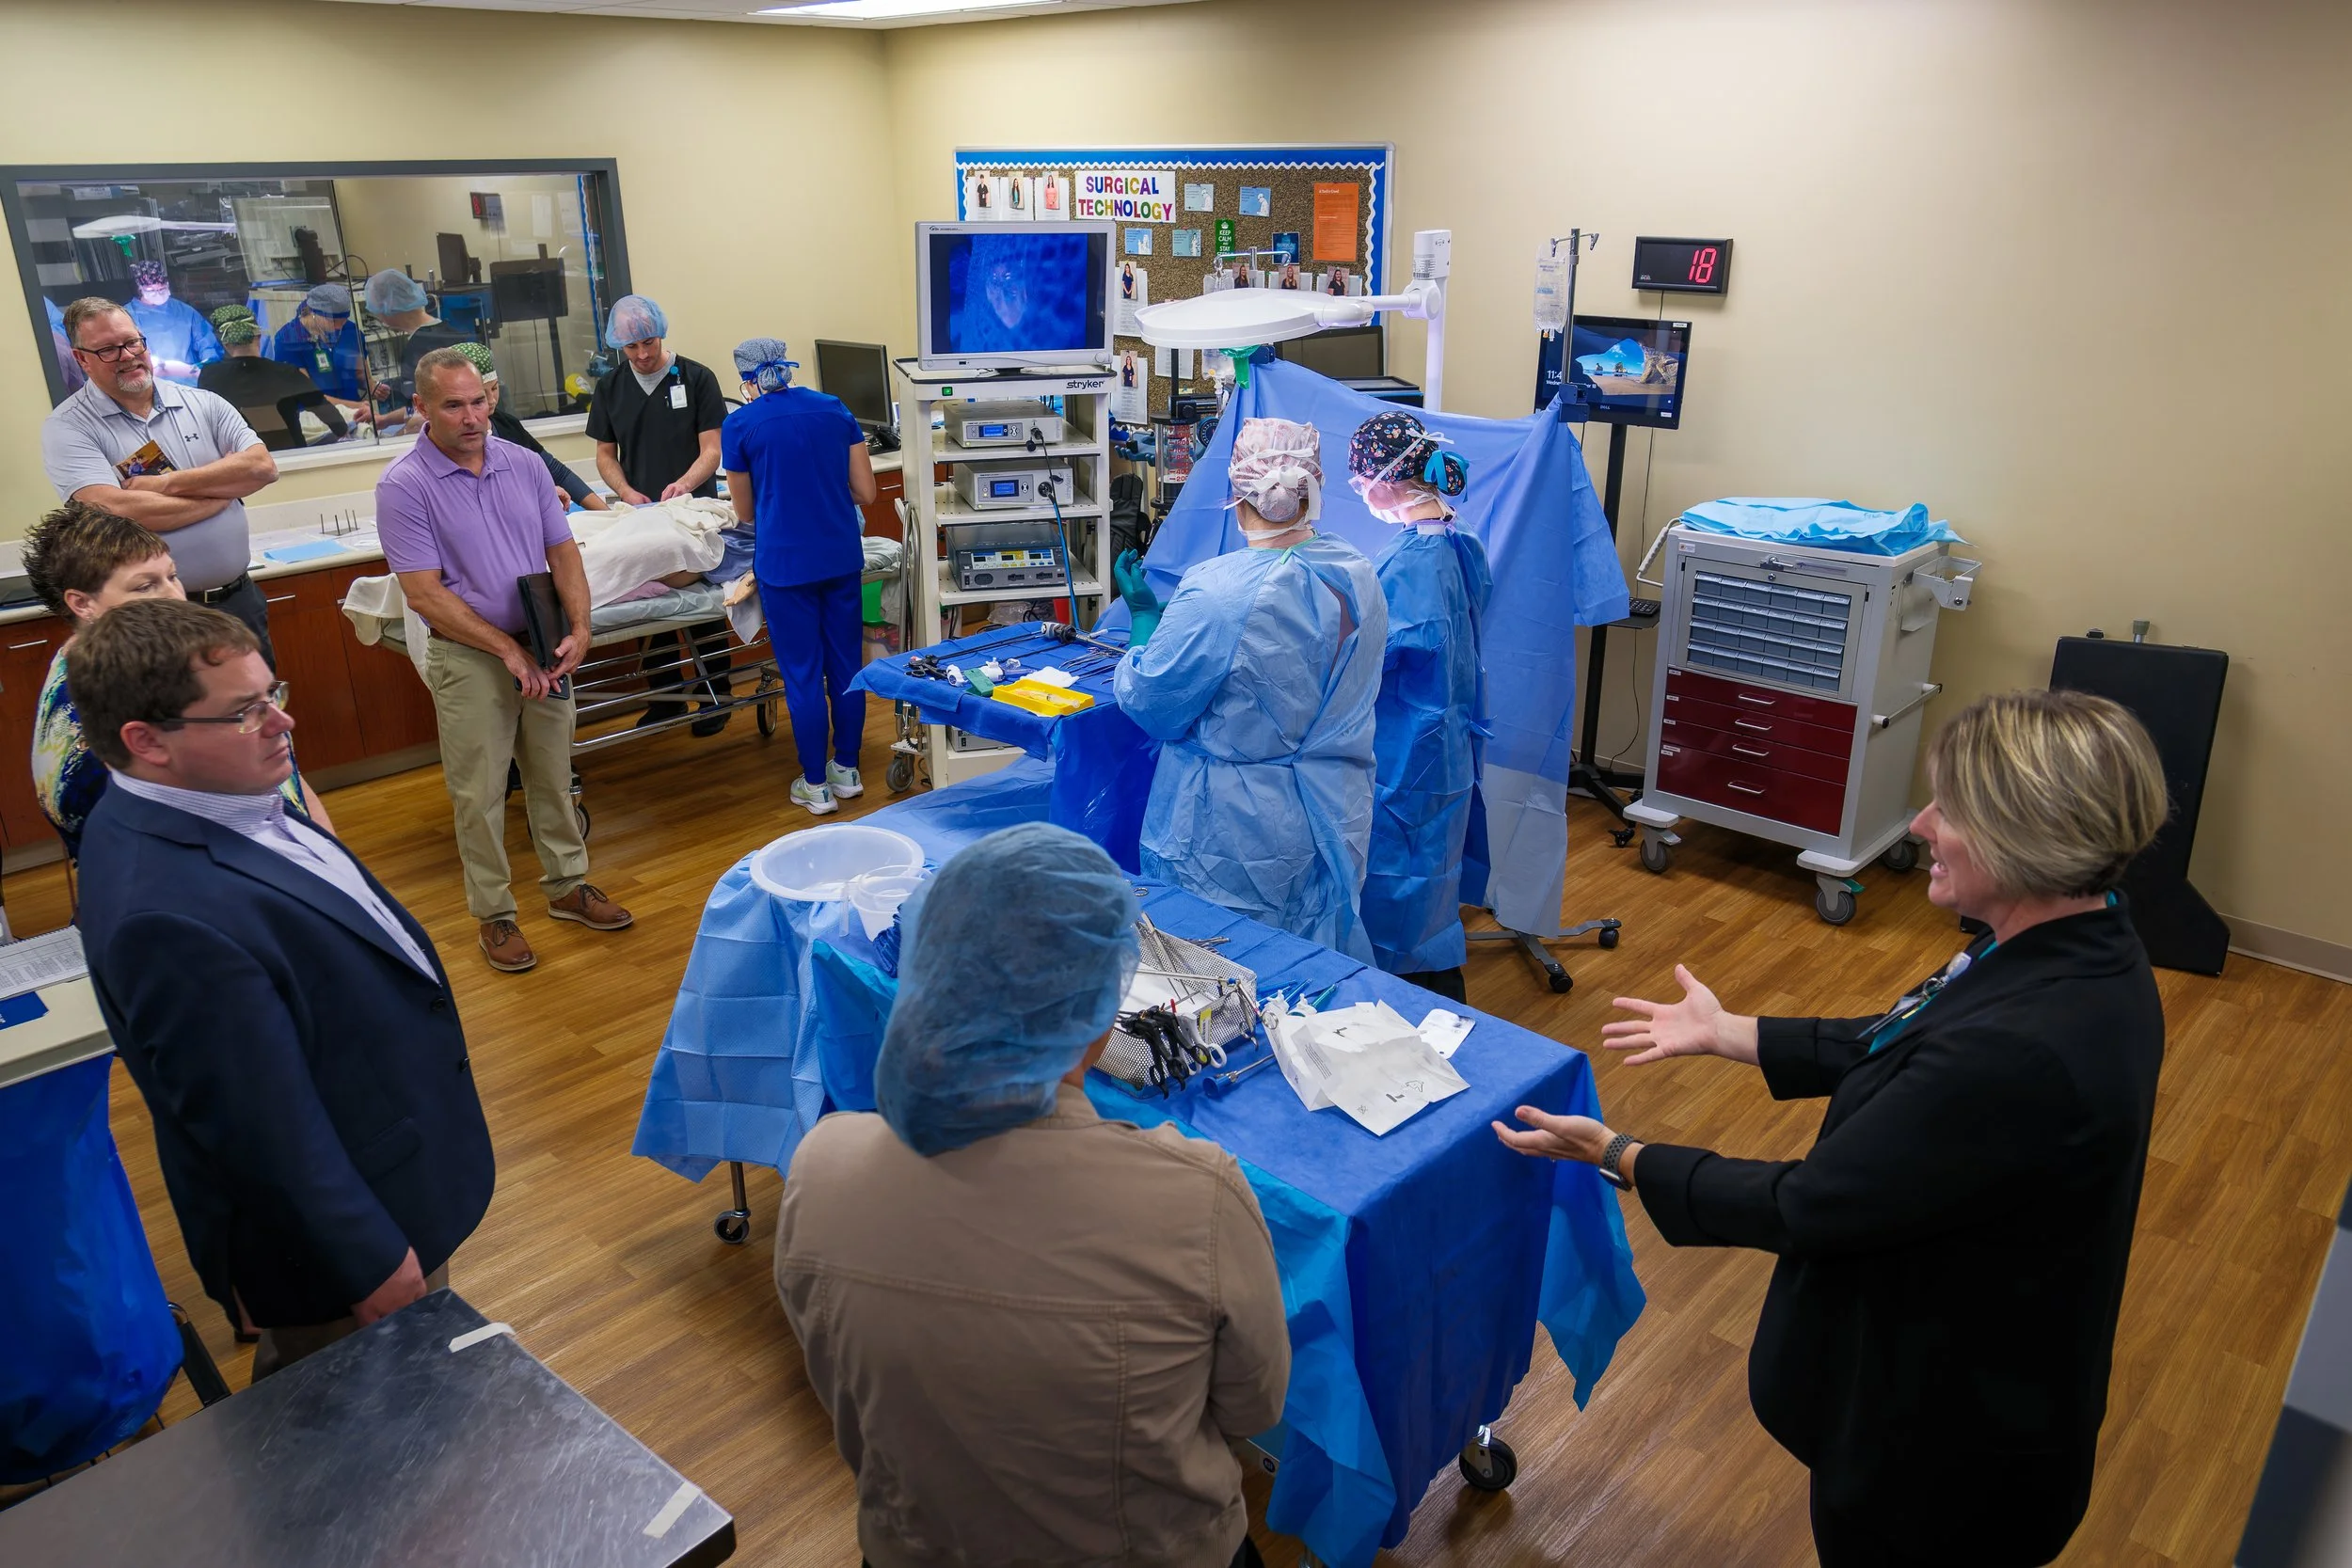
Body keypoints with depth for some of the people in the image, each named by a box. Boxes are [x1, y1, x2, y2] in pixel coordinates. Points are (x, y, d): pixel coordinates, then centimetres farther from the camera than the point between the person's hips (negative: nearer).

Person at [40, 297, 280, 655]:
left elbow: (263, 466, -7)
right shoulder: (67, 427, -5)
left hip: (239, 599, 3)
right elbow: (115, 511, -20)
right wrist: (220, 494, -10)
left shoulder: (203, 404, 6)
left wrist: (168, 484, -15)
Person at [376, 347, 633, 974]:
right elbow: (425, 595, -15)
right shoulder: (403, 486, -11)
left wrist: (578, 630, -11)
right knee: (480, 793, 5)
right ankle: (493, 914, 18)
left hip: (544, 650, 4)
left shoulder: (524, 465, 3)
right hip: (470, 658, -4)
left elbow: (563, 553, 4)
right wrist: (509, 650, -17)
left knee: (554, 776, 15)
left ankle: (568, 886, 30)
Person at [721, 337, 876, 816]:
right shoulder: (834, 409, 5)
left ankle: (816, 785, 14)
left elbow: (746, 512, 6)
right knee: (845, 663, 13)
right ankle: (847, 770, 26)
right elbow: (865, 493, 5)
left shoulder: (740, 425, -3)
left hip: (785, 562, -3)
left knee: (802, 674, 5)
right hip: (842, 556, 4)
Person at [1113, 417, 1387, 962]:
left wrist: (1144, 614, 2)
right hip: (1337, 817, 6)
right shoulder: (1359, 574, -4)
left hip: (1237, 832, -6)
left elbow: (1150, 706, -13)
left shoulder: (1215, 594, -25)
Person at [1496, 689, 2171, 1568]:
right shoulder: (2083, 946, -9)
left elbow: (1811, 1206, -28)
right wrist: (1730, 1034, 10)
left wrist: (1617, 1158, -17)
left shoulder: (2020, 1052, -39)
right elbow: (1902, 1047, 5)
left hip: (1947, 1431, -8)